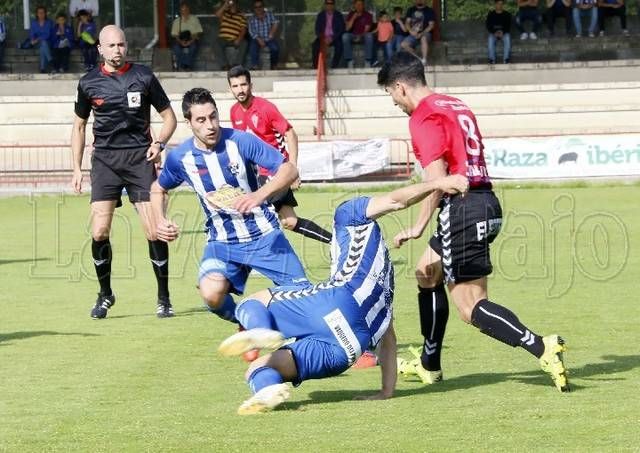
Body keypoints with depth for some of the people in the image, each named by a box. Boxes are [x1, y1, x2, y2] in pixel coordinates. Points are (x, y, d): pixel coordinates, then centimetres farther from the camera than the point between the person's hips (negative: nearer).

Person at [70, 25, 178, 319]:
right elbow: (79, 126, 17)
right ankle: (105, 294, 11)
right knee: (99, 232, -10)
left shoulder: (143, 77, 2)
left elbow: (169, 116, 9)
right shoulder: (89, 83, 6)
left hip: (140, 157, -1)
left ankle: (164, 298, 4)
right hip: (105, 160, 1)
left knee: (154, 232, -9)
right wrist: (77, 169, 11)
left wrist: (159, 142, -9)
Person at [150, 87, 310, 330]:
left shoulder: (241, 141, -14)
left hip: (264, 235, -1)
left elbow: (289, 170, -16)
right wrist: (159, 221, -3)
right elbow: (158, 188, 15)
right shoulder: (180, 157, -6)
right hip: (222, 241, 1)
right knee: (211, 293, -29)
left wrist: (260, 195, -34)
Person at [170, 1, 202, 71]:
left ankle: (188, 66, -34)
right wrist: (180, 41, -19)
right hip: (180, 40, 1)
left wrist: (191, 41, -19)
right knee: (176, 47, -34)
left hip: (192, 40, -1)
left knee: (193, 47, -37)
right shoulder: (177, 21, 7)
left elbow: (198, 32, -1)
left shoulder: (194, 19, 4)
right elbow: (174, 34, 2)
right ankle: (180, 67, -33)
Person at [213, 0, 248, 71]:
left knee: (243, 43, -30)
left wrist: (238, 39, -17)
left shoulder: (241, 16, 11)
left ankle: (235, 65, -33)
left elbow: (243, 30, 0)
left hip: (235, 40, -1)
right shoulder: (224, 13, 15)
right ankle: (224, 65, -35)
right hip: (223, 39, 1)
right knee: (216, 43, -30)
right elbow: (217, 14, -9)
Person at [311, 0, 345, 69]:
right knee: (315, 45, -30)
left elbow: (341, 30, -3)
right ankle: (315, 67, -26)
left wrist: (331, 39, -17)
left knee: (339, 45, -34)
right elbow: (317, 30, 3)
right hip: (323, 37, 1)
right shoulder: (320, 15, 8)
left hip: (335, 38, -1)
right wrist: (323, 38, -16)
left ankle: (334, 67, -29)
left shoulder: (339, 15, 4)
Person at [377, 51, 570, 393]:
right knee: (427, 273, 23)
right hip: (485, 201, 10)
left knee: (471, 307, -9)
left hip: (463, 209, -10)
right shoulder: (456, 106, 19)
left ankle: (542, 348, -24)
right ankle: (429, 366, 32)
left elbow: (437, 178, -17)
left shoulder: (424, 117, -8)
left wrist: (418, 227, -14)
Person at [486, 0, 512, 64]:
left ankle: (506, 59, -34)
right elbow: (488, 26, 0)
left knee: (507, 39, -34)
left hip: (504, 32, 0)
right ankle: (492, 59, -33)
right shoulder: (491, 14, 5)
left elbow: (508, 26, 0)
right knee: (491, 40, -33)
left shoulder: (507, 14, 5)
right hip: (493, 33, 0)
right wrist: (494, 32, -17)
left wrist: (502, 32, -18)